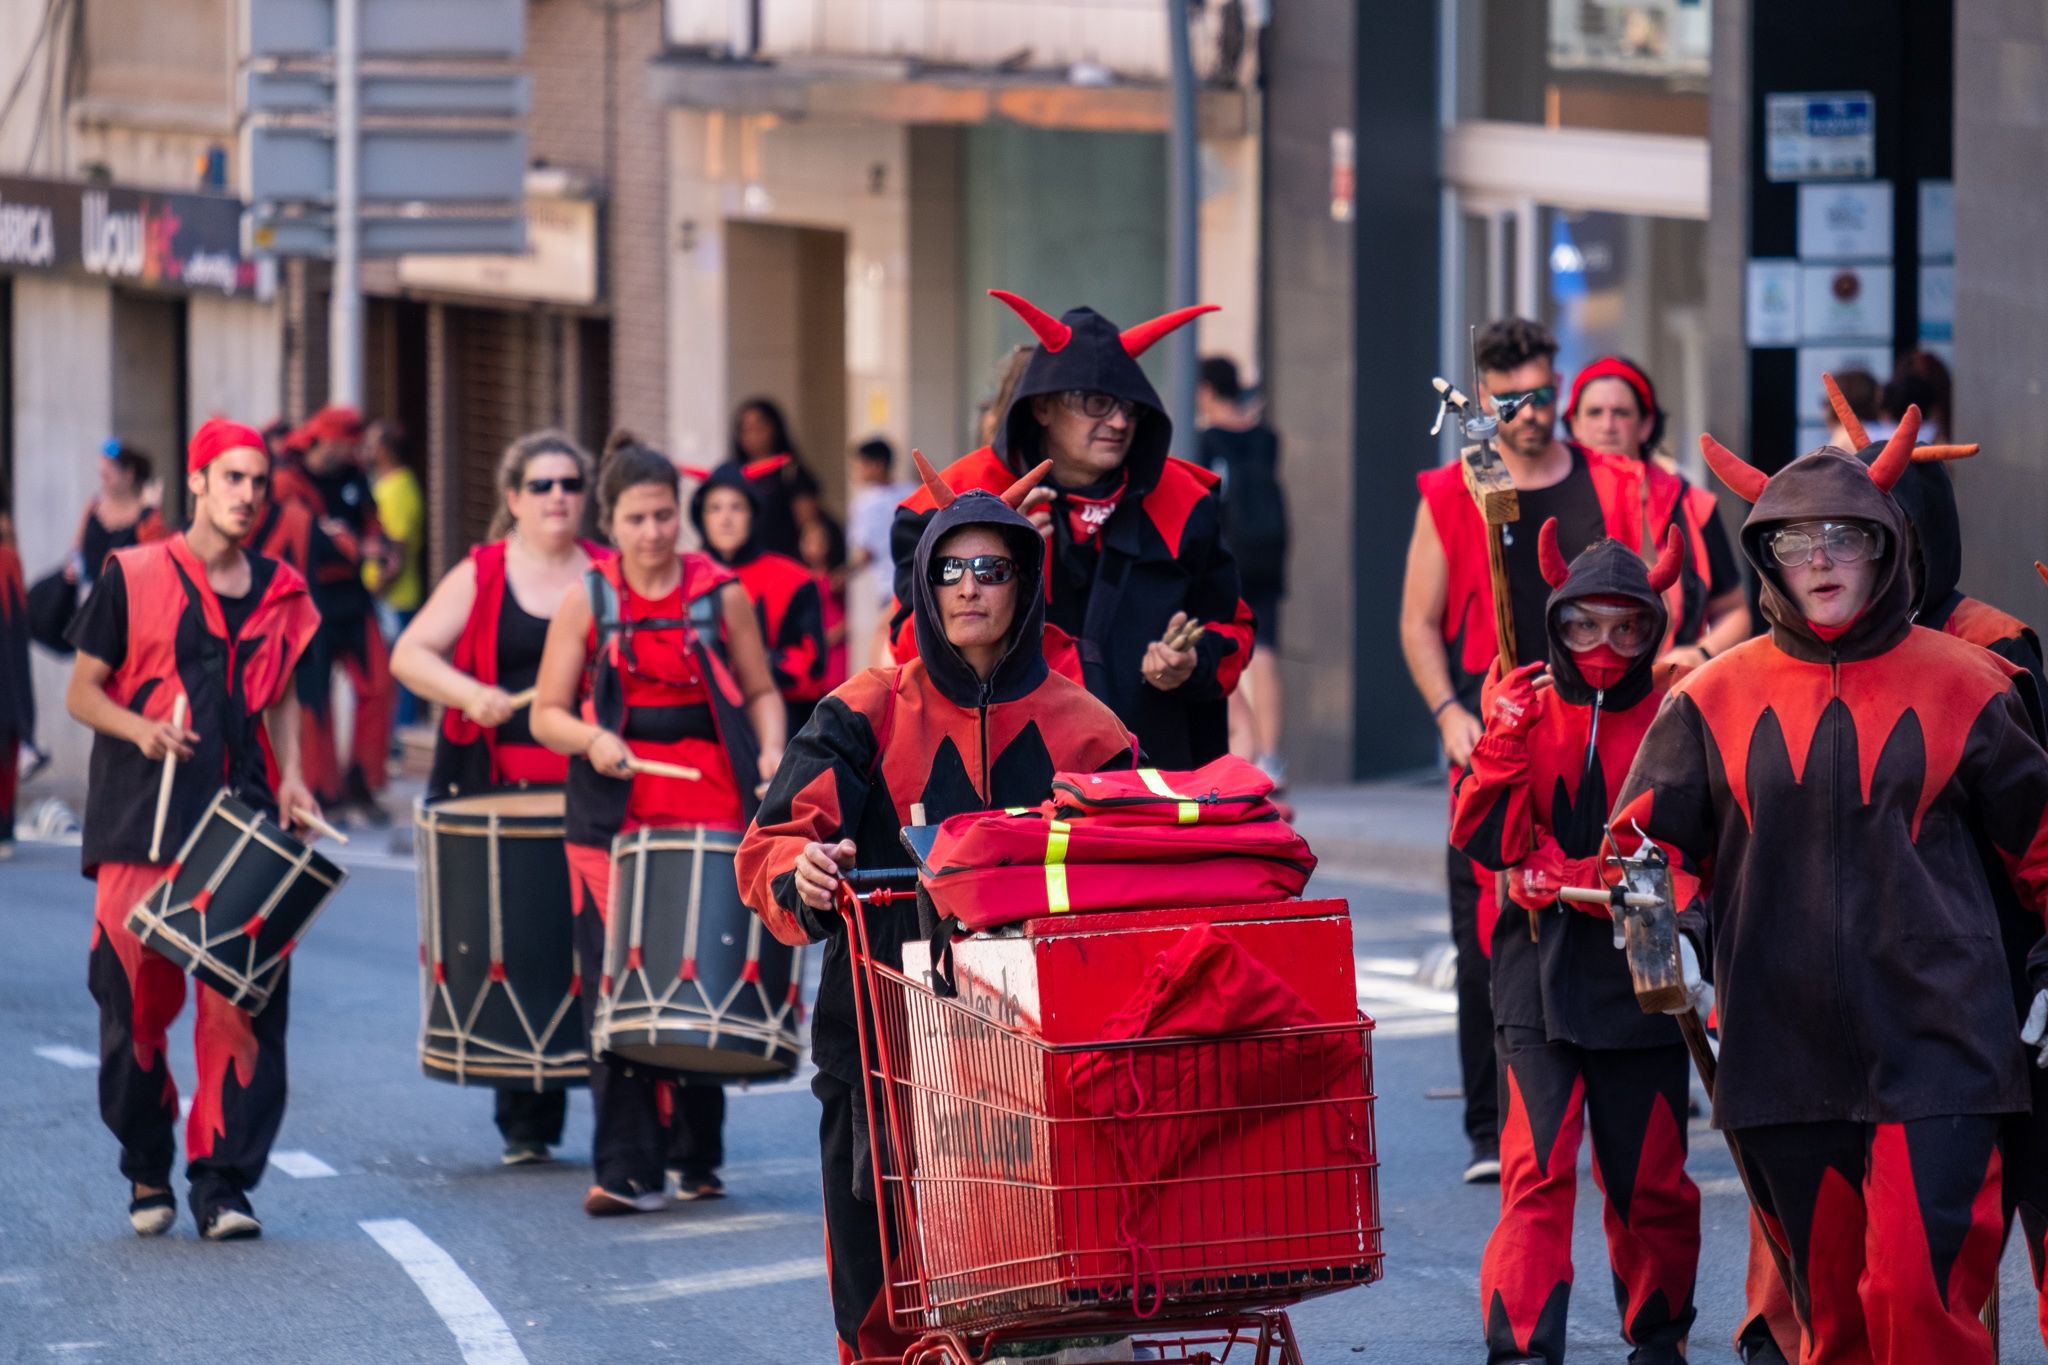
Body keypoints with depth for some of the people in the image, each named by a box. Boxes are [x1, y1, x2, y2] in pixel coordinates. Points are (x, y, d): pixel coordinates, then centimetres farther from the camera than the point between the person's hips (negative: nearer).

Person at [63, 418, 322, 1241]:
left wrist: (290, 778, 6)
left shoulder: (279, 592, 13)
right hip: (142, 823, -3)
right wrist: (143, 731, -15)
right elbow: (82, 692, 4)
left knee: (245, 1001, -8)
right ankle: (147, 1173, 16)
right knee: (136, 997, -2)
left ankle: (223, 1182, -5)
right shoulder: (133, 577, 2)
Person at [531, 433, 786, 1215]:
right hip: (616, 819, 0)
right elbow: (547, 715, 6)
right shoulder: (586, 601, 5)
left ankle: (698, 1159, 18)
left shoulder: (721, 596, 6)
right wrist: (592, 741, -14)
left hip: (714, 818, 0)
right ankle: (626, 1171, -6)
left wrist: (772, 752, -6)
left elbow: (760, 692, 14)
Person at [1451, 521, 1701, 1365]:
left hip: (1640, 978, 0)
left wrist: (1575, 878, -14)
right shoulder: (1528, 713, 4)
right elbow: (1489, 840, -6)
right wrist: (1503, 740, -19)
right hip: (1539, 979, 0)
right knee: (1537, 1170, -10)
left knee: (1649, 1180, 9)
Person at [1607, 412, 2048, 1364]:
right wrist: (1673, 927, -5)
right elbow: (1653, 834, 14)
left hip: (1936, 1046, -3)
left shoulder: (1960, 685, 3)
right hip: (1783, 1047, 3)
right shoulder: (1717, 698, 6)